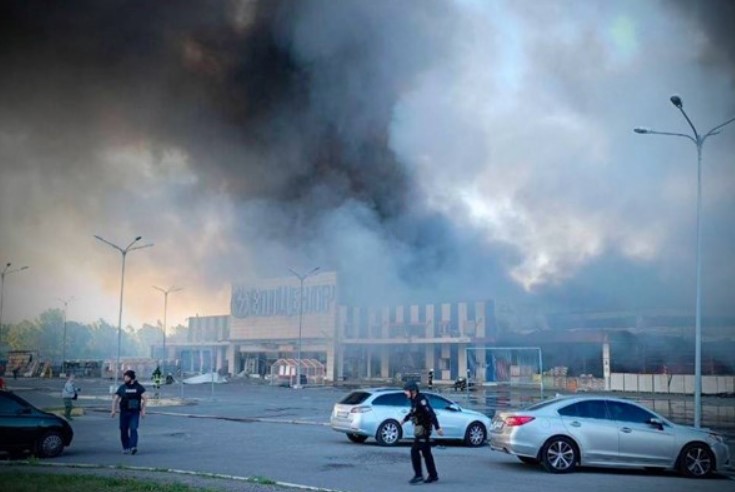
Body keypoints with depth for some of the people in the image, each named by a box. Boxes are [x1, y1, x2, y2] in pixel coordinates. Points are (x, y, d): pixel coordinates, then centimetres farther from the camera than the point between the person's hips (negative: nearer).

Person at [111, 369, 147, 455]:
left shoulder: (138, 387, 2)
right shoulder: (122, 387, 8)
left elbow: (145, 398, 2)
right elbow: (115, 399, 9)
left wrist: (143, 410, -6)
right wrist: (114, 410, -1)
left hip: (135, 412, -3)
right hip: (124, 412, 3)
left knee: (133, 429, -16)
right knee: (124, 430, 4)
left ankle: (133, 447, -22)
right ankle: (125, 448, 15)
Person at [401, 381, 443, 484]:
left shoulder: (421, 400, -20)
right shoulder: (414, 400, 9)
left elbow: (431, 414, -26)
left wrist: (437, 428, -30)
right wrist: (405, 419, 40)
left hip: (423, 429, -9)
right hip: (419, 429, 9)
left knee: (414, 451, -10)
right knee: (426, 453, 13)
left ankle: (418, 475, -6)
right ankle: (433, 475, 19)